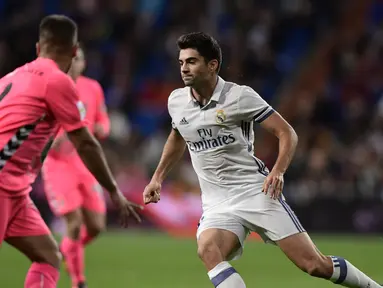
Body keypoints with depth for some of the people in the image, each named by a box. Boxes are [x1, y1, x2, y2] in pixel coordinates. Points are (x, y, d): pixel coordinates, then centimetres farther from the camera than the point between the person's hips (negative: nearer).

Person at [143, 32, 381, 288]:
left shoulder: (240, 96, -9)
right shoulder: (176, 101, 6)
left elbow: (287, 133, -6)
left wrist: (278, 171, -22)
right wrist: (158, 178, 24)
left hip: (257, 191, -3)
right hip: (217, 204, 3)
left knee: (315, 265, -9)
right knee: (208, 250, -32)